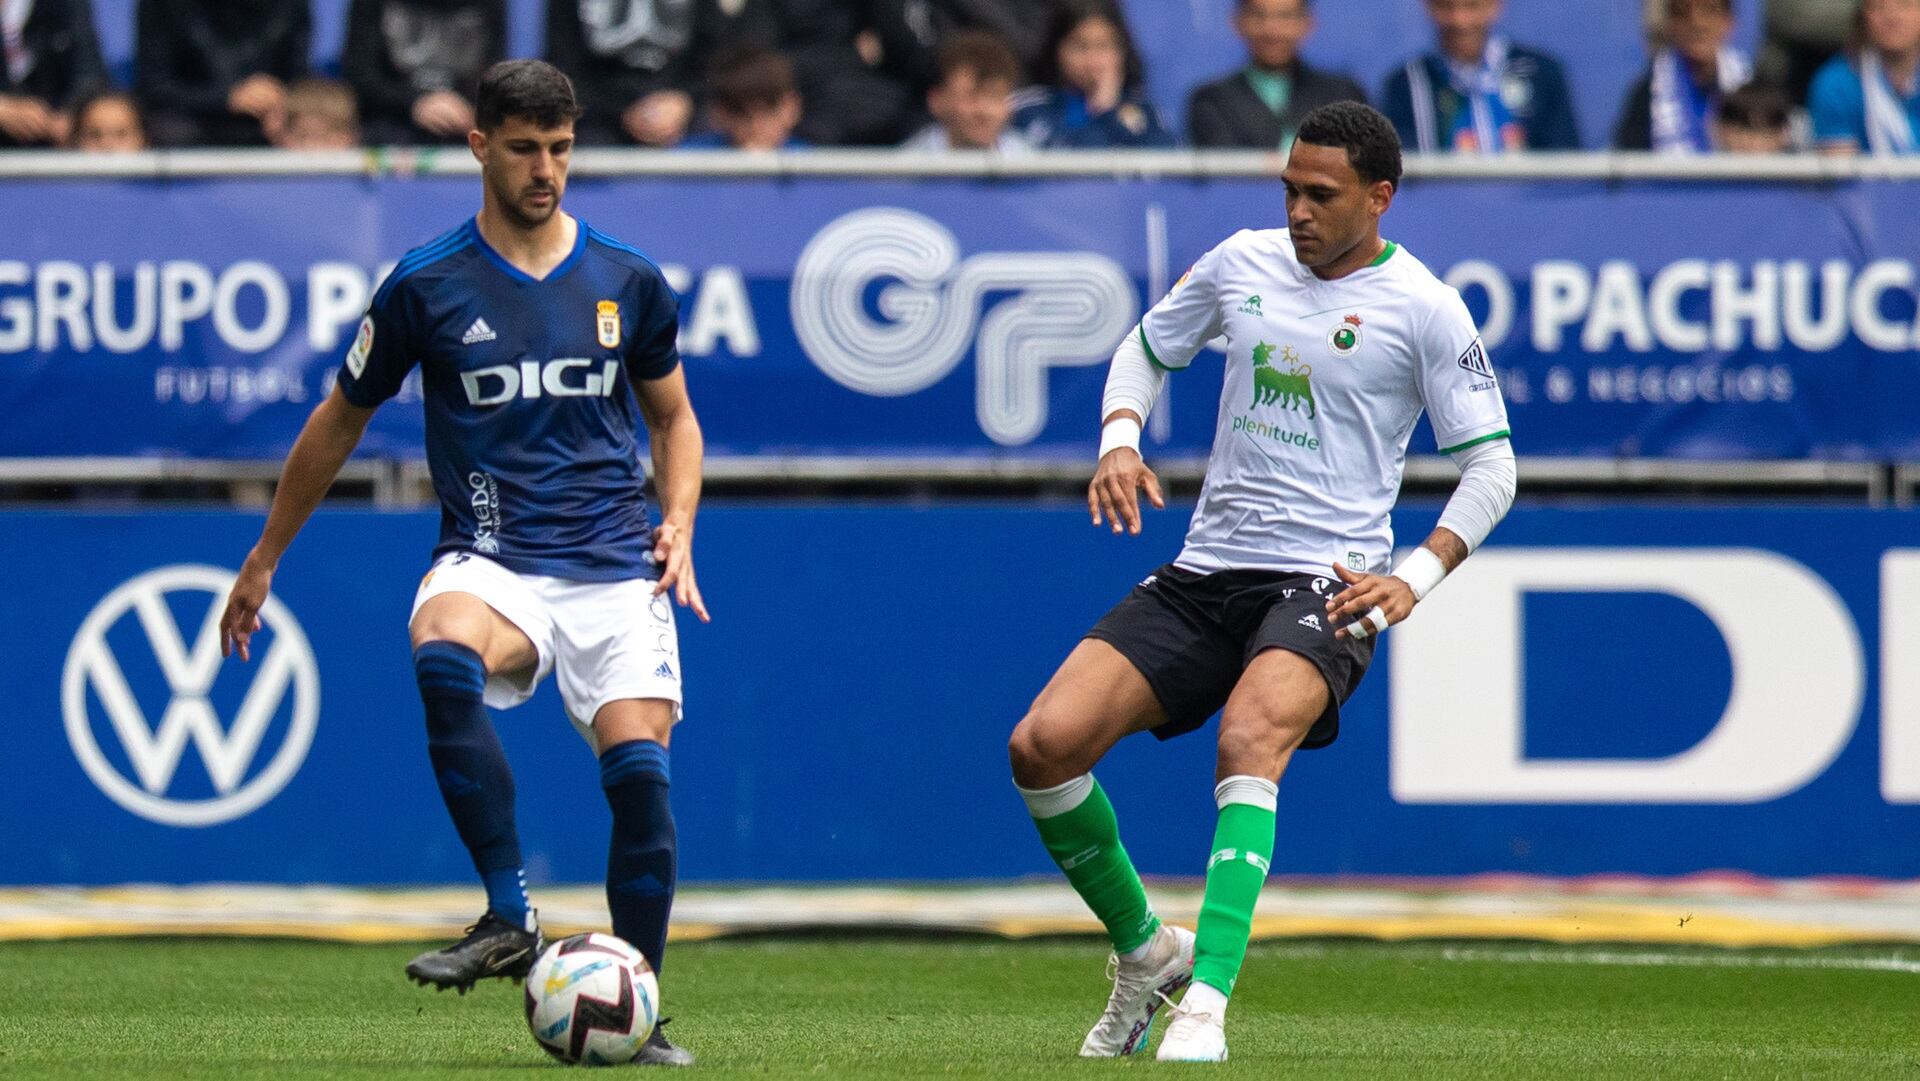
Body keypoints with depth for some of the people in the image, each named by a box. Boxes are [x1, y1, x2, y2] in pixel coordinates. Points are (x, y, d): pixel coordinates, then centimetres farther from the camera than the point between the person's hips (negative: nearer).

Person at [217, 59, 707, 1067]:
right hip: (489, 558, -2)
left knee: (639, 769, -16)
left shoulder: (627, 281, 6)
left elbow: (674, 418, 21)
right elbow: (339, 422, 13)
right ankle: (510, 919, -30)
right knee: (443, 658, -36)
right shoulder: (426, 285, 0)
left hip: (613, 568, 2)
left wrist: (677, 523, 1)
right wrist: (264, 561, 19)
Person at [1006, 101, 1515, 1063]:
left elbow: (1491, 466, -2)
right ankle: (1144, 948, 13)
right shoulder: (1242, 262, 9)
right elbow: (1146, 349, 24)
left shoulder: (1422, 308, -4)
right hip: (1204, 574, 5)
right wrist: (1120, 436, 3)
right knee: (1044, 745, -11)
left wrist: (1415, 578, -14)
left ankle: (1206, 1003, -41)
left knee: (1249, 739, -36)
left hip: (1325, 586, -5)